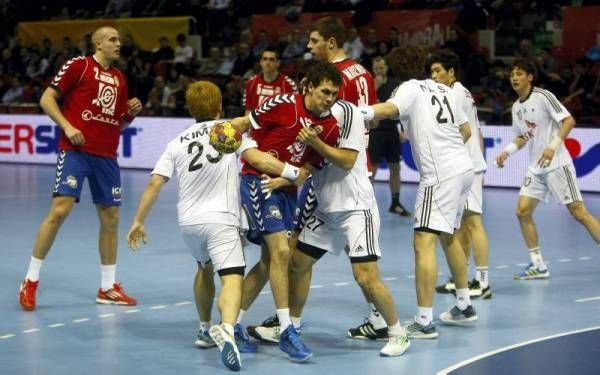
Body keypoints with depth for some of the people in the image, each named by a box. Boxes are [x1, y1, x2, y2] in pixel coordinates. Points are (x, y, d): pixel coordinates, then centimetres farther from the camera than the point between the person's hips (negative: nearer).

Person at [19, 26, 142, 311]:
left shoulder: (119, 78, 17)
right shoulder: (78, 66, -1)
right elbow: (46, 99, -3)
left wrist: (131, 113, 4)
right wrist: (67, 127, -15)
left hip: (107, 156, 6)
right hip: (76, 149, -6)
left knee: (111, 217, 6)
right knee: (60, 210, -15)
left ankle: (108, 288, 16)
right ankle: (30, 281, -4)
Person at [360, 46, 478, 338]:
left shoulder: (410, 88, -4)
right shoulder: (442, 89, 17)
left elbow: (389, 109, -27)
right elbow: (465, 130, 25)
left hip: (440, 174, -9)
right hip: (463, 167, 9)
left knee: (424, 242, -11)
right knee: (448, 236, 24)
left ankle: (424, 322, -17)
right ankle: (464, 306, 35)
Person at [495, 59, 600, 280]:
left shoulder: (543, 96, -11)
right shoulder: (516, 107, 12)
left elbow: (569, 120, -16)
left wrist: (553, 146, -26)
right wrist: (507, 151, 6)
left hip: (557, 164, -8)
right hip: (536, 168, 8)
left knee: (578, 212, -10)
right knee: (522, 212, 0)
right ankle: (538, 266, 8)